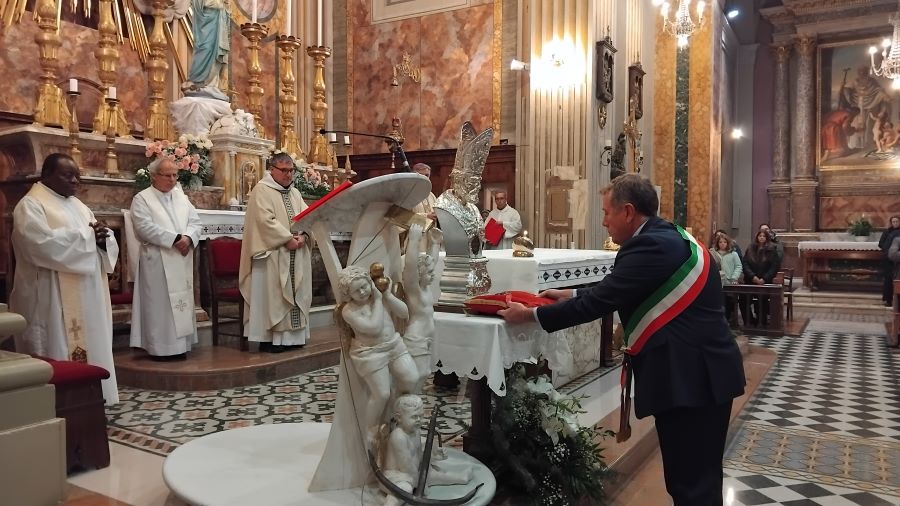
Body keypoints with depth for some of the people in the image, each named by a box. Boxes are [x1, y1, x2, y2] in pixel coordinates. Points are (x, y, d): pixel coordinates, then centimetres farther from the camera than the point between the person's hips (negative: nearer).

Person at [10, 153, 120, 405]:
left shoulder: (76, 205, 17)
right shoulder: (30, 205, -6)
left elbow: (106, 244, 15)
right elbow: (44, 245, -23)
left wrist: (102, 237, -8)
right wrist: (87, 235, -15)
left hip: (87, 295, 8)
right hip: (55, 299, -7)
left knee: (90, 347, 9)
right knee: (62, 351, -4)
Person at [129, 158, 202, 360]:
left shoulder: (181, 196, 14)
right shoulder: (142, 199, -3)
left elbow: (195, 221, 8)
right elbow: (146, 227, -15)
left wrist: (188, 238, -13)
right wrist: (175, 239, -19)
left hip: (182, 261, 6)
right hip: (158, 261, -6)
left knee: (182, 302, 7)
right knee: (160, 304, -3)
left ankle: (180, 345, 14)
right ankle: (161, 348, 3)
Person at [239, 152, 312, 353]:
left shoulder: (295, 192, 17)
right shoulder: (262, 190, -5)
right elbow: (266, 220, -16)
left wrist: (304, 235, -10)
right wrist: (287, 239, -18)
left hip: (296, 256, 7)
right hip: (272, 254, -7)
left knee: (295, 294, 8)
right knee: (272, 294, -5)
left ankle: (292, 335, 15)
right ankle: (269, 338, 0)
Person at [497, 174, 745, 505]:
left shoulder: (651, 246, -20)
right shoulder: (668, 237, 12)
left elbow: (601, 302, -20)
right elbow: (613, 290, 19)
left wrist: (530, 315, -11)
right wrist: (572, 295, 17)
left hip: (691, 377, -10)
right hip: (698, 371, 10)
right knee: (691, 476, 19)